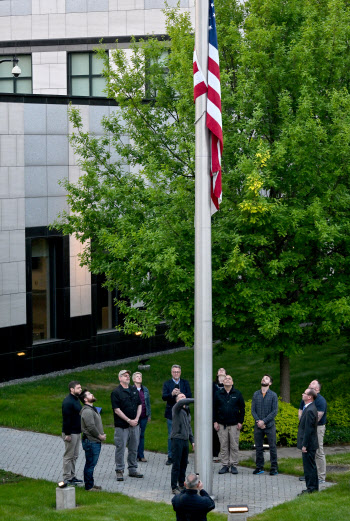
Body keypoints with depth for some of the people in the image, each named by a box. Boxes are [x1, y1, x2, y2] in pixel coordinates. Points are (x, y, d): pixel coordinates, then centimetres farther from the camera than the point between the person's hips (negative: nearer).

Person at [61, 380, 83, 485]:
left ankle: (72, 476, 22)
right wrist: (67, 434, -22)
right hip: (70, 433, -10)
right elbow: (66, 418, -21)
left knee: (74, 456, 15)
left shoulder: (76, 400, 14)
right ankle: (67, 478, 0)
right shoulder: (68, 402, -18)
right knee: (69, 456, -4)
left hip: (77, 432, 10)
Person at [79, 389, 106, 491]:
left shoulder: (92, 409, 17)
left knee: (91, 464, 16)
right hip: (90, 441, -10)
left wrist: (102, 434, 7)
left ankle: (90, 484, 23)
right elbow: (91, 427, -24)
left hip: (96, 441, 10)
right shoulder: (87, 411, -18)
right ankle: (89, 486, 1)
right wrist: (100, 436, -13)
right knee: (90, 464, -5)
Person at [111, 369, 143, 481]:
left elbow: (139, 405, 14)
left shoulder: (134, 391, 14)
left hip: (135, 424, 6)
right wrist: (129, 420, -14)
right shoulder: (116, 392, -6)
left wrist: (136, 419, -1)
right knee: (120, 449, -4)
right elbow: (117, 409, -11)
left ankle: (133, 470, 19)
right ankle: (119, 471, 3)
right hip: (122, 426, -6)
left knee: (134, 448, 10)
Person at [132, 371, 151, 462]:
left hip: (144, 416, 3)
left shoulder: (145, 390, 9)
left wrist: (149, 415, 12)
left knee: (142, 435, 7)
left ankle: (141, 455, 11)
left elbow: (148, 403, 15)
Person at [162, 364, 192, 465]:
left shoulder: (185, 383, 8)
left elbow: (189, 395, -4)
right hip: (171, 413, -1)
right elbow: (163, 397, -9)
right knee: (171, 436, 2)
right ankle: (170, 457, 9)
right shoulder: (167, 384, 4)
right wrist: (172, 394, -28)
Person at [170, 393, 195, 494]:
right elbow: (181, 402, -26)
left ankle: (182, 483, 23)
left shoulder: (187, 412, 20)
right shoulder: (176, 409, -3)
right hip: (177, 439, -7)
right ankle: (174, 487, -3)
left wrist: (192, 441, 19)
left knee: (184, 464, 11)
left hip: (185, 440, 7)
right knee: (176, 465, -6)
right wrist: (195, 400, -26)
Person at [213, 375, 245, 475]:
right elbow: (214, 409, 10)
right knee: (223, 446, 3)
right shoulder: (218, 394, 7)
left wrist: (240, 422, -1)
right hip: (222, 425, 1)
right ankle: (225, 465, 9)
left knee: (234, 446, 0)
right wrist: (215, 421, 2)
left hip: (234, 425, -1)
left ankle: (233, 465, 6)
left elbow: (242, 409, 6)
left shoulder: (237, 394, 4)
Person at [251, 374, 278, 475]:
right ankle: (259, 467, 15)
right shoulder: (256, 394, 9)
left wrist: (264, 421, -13)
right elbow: (253, 410, 6)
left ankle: (274, 468, 4)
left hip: (269, 425, -3)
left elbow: (274, 411, -5)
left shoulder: (273, 395, 0)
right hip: (258, 426, 3)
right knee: (258, 447, 6)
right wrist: (258, 421, -10)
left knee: (272, 447, -2)